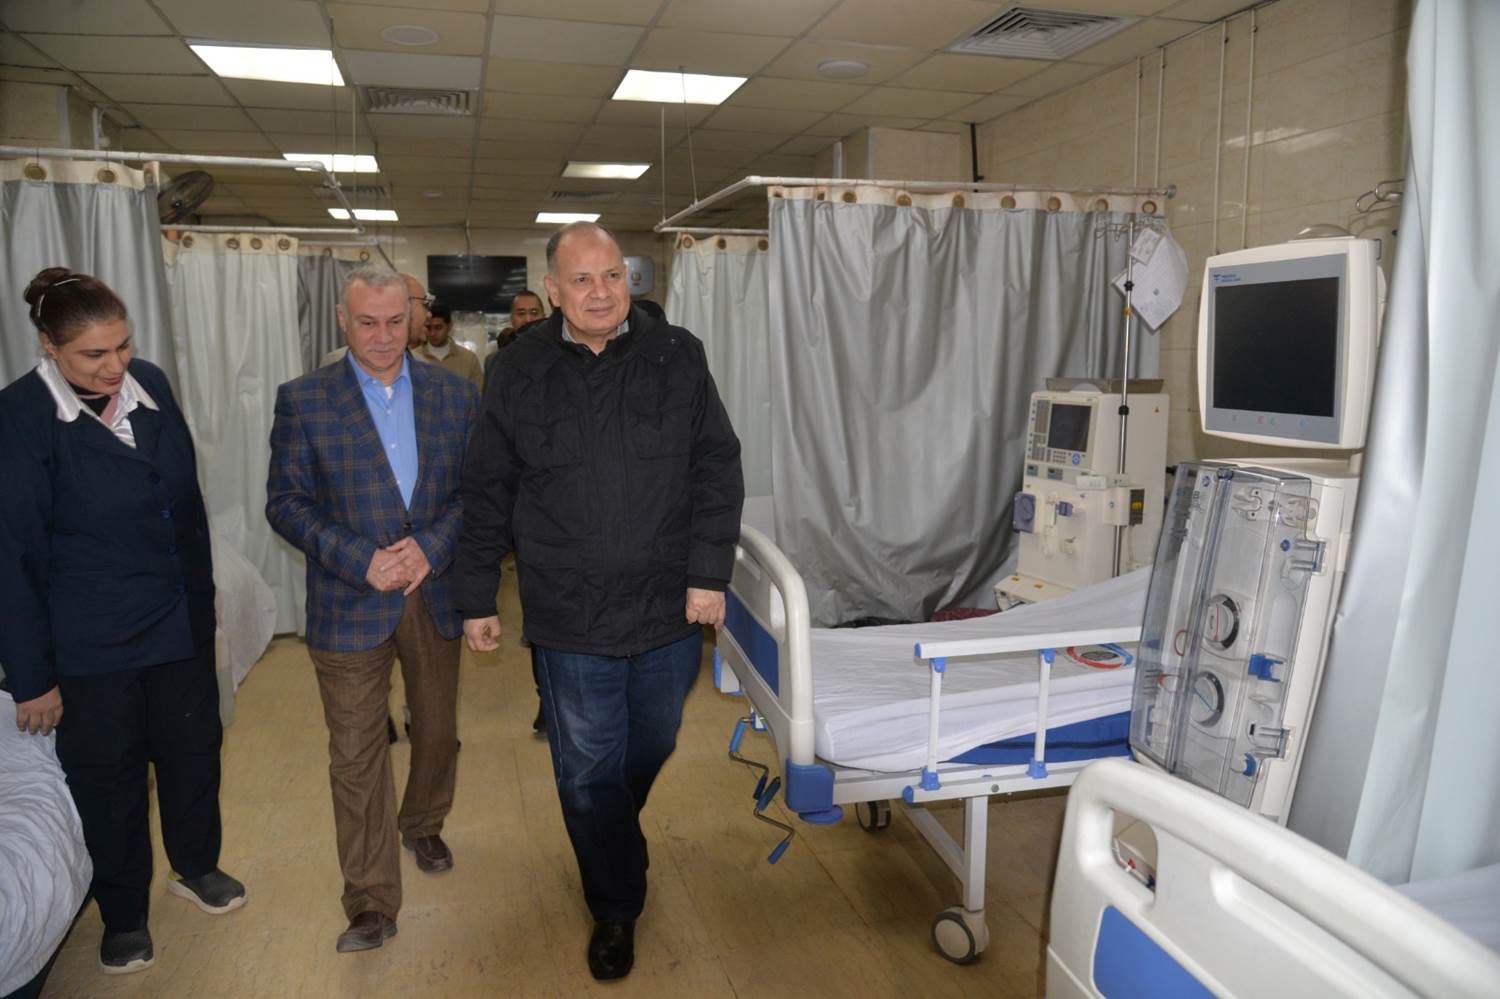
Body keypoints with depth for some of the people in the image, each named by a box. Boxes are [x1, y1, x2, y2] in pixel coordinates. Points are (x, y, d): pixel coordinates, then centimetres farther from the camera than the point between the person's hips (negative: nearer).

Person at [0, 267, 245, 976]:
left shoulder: (150, 384, -2)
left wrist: (201, 597, 10)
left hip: (180, 624, 4)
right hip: (92, 646, -4)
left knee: (193, 749, 18)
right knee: (109, 779, 13)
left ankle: (196, 866, 44)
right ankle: (123, 914, 36)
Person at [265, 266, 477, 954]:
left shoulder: (454, 394, 2)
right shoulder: (302, 401, -4)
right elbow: (286, 502, -6)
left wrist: (430, 546, -15)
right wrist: (362, 560, -18)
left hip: (437, 597, 3)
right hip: (350, 606, -2)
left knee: (437, 732, 19)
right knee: (356, 757, 3)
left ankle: (423, 826, 47)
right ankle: (371, 902, 17)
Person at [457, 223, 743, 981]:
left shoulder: (677, 357, -2)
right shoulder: (520, 373, -2)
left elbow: (717, 471, -1)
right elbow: (487, 496, 3)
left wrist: (710, 574, -7)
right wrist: (477, 599, 5)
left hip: (668, 610, 1)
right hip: (569, 618, -1)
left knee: (649, 752, 20)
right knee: (588, 772, 10)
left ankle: (613, 840, 53)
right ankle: (616, 909, 32)